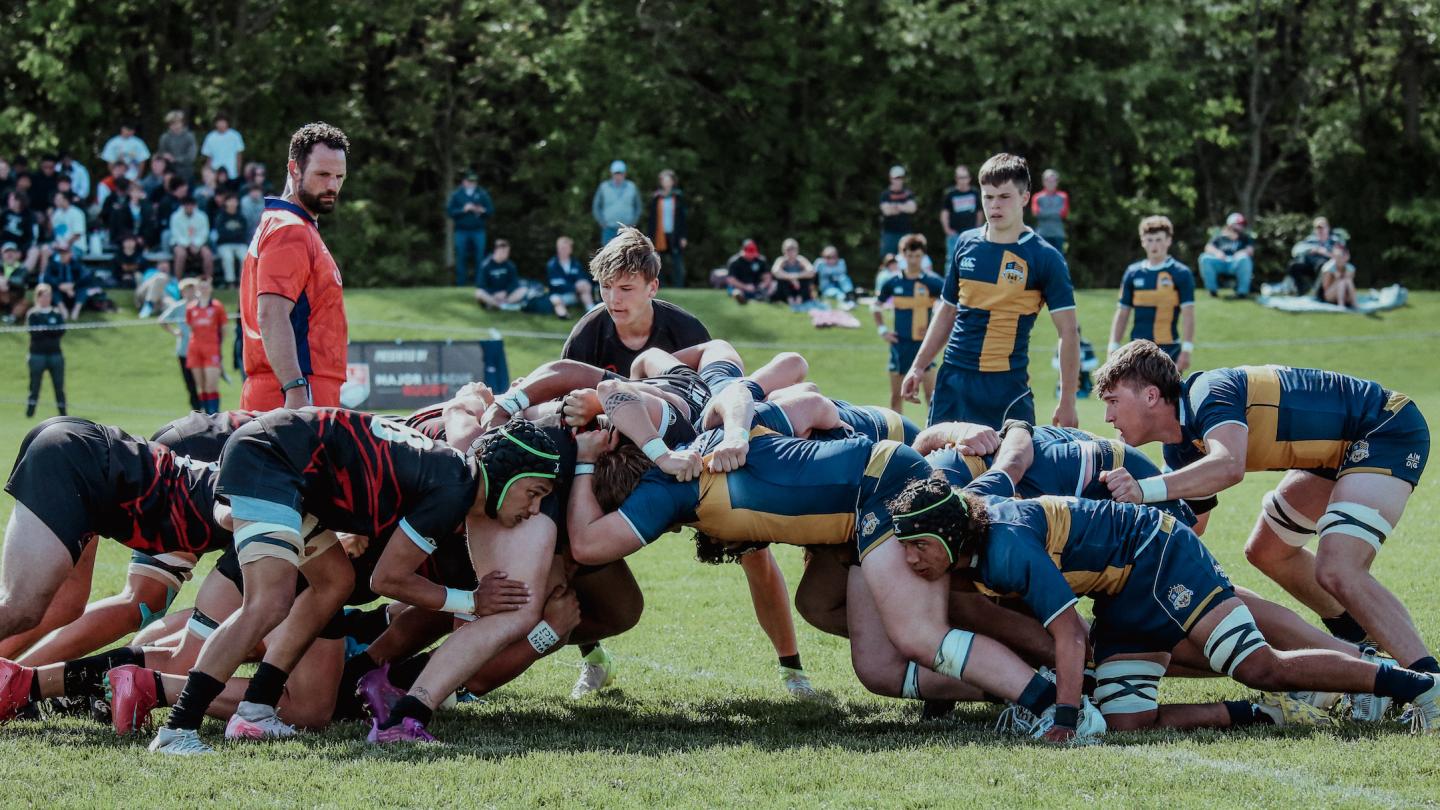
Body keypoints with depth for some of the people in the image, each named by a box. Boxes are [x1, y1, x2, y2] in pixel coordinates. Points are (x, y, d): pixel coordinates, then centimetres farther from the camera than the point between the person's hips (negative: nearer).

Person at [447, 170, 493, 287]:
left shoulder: (482, 194, 7)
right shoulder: (456, 194, 5)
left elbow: (491, 209, 5)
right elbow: (449, 211, -1)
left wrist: (482, 210, -15)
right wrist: (463, 210, -14)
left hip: (478, 231, 1)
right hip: (462, 231, 0)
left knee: (479, 257, -1)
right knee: (461, 258, 1)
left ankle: (479, 283, 6)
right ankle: (461, 283, 8)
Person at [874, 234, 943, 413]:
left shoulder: (932, 282, -6)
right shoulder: (894, 283, 3)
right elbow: (877, 306, 19)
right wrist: (882, 329, 8)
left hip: (923, 344, -3)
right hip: (900, 344, 3)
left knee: (931, 392, -10)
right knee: (896, 395, 8)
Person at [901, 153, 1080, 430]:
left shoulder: (1044, 258, -5)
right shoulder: (967, 244, 8)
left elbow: (1068, 332, -5)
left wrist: (1067, 403, -9)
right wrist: (918, 367, 15)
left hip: (1007, 386, -4)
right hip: (953, 376, 4)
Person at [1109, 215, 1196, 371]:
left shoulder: (1181, 273, -3)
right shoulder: (1133, 273, 8)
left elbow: (1188, 314, -7)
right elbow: (1122, 313, 12)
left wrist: (1186, 350, -14)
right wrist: (1113, 348, 6)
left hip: (1169, 350, -3)